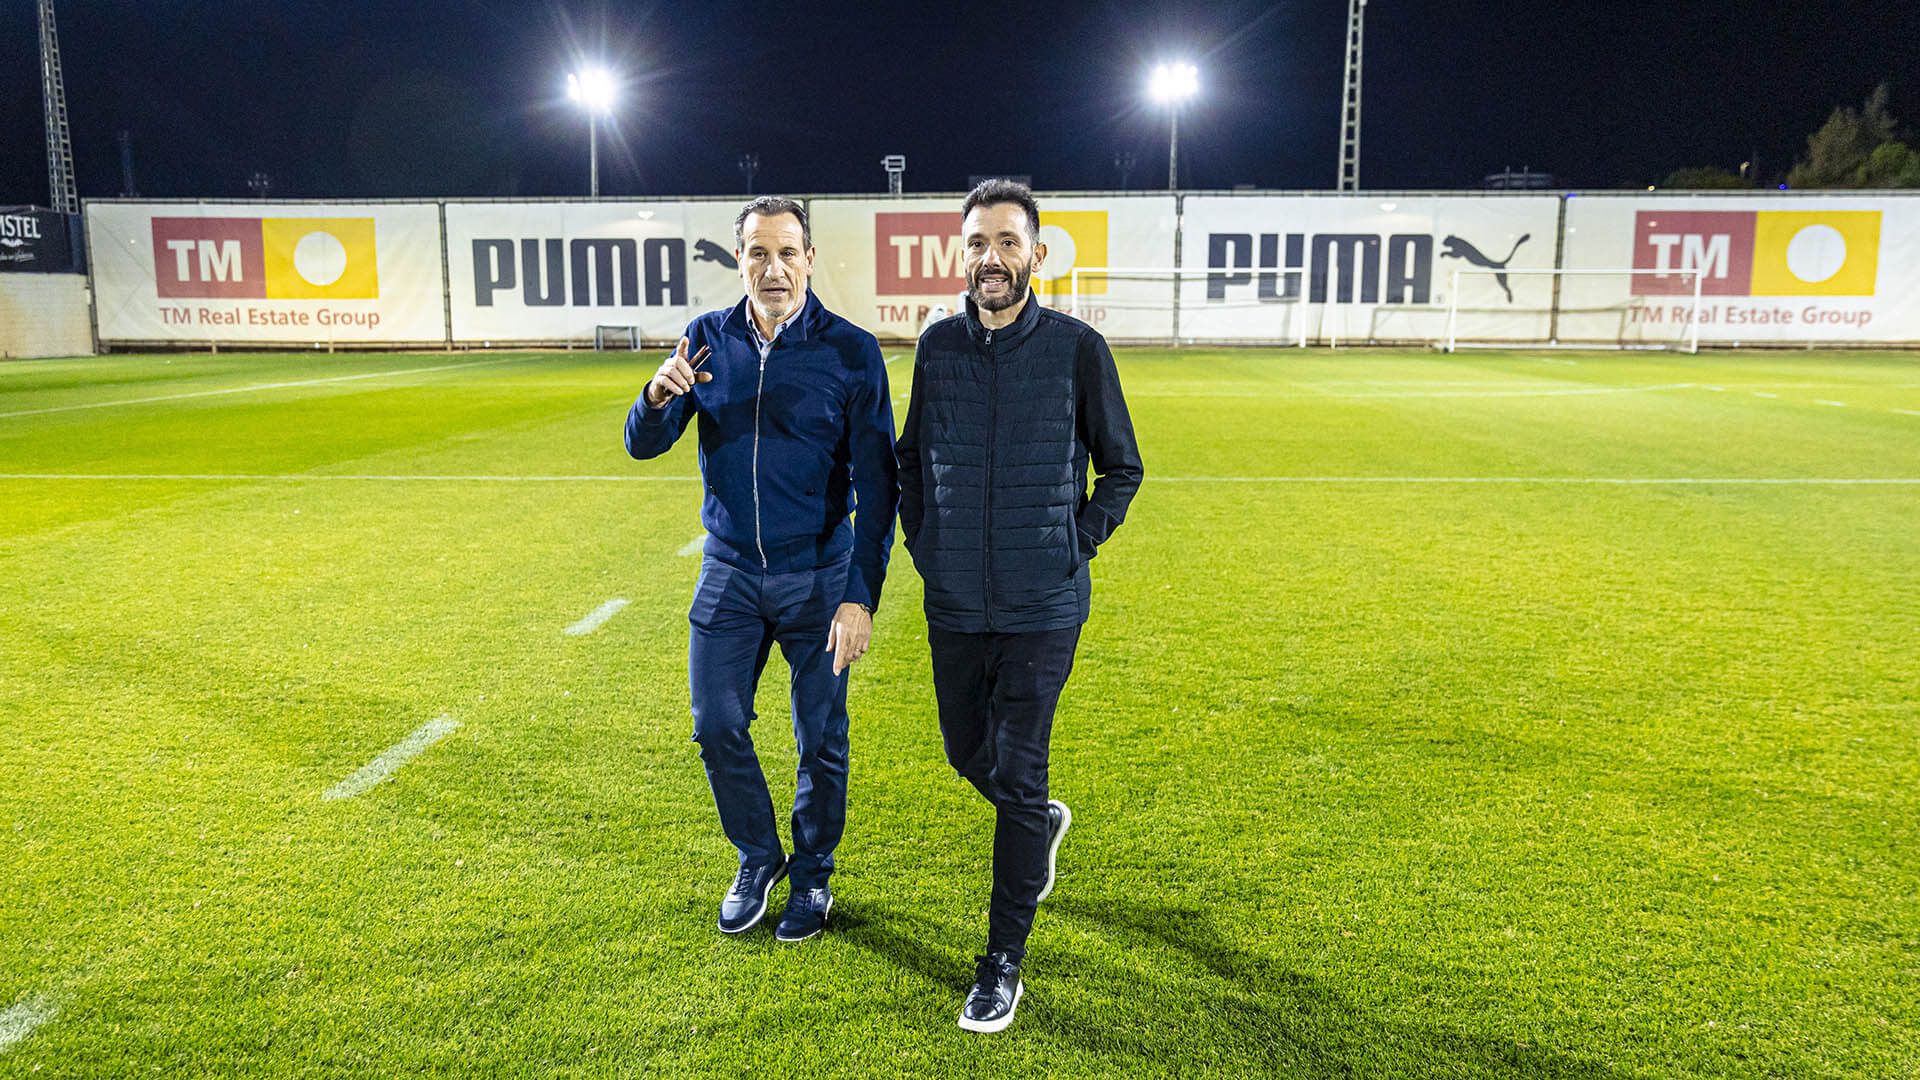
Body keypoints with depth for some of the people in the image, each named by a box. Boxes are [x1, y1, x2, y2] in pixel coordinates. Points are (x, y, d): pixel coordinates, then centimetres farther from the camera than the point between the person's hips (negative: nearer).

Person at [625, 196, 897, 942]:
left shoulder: (851, 352, -11)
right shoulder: (707, 340, 0)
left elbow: (876, 484, -11)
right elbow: (644, 445, -1)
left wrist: (861, 597, -18)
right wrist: (659, 396, -24)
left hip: (819, 574, -3)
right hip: (729, 570, 3)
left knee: (820, 739, 8)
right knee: (717, 727, 8)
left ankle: (813, 875, 30)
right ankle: (758, 860, 32)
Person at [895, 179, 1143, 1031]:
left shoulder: (1077, 348, -6)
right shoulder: (938, 345, 3)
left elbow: (1121, 467, 4)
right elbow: (911, 456, 16)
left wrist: (1078, 546, -4)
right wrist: (922, 542, 7)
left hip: (1042, 608, -4)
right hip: (953, 604, 4)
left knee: (1017, 777, -1)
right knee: (968, 754, 17)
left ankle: (1003, 964, 14)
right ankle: (1042, 826, 51)